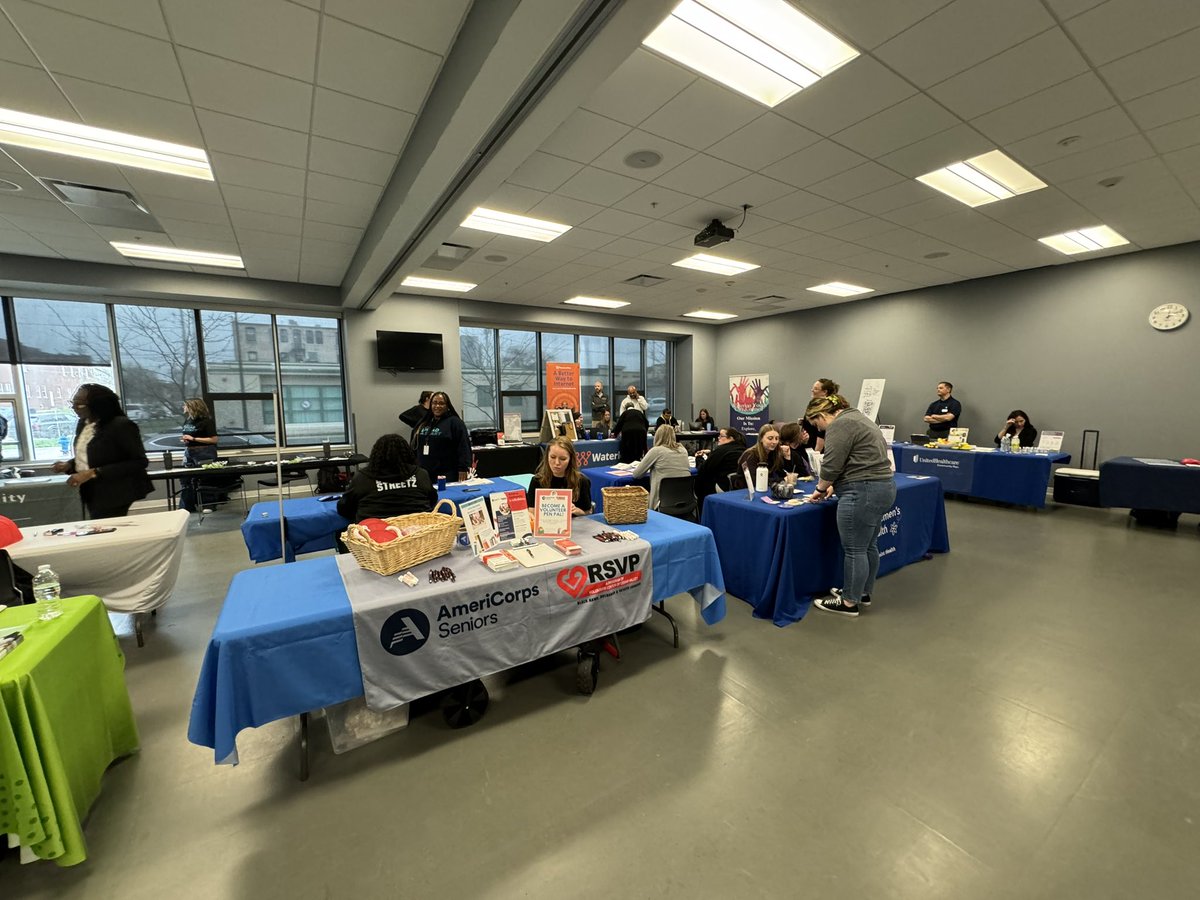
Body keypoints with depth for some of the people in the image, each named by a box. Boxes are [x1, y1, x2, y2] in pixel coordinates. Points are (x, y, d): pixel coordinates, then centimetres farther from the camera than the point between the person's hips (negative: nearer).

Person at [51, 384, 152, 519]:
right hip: (91, 492, 9)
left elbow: (139, 462, -21)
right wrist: (69, 464, 2)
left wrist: (94, 472, -23)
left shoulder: (121, 425, -18)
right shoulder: (83, 424, 8)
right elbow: (88, 457, 23)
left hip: (113, 494, -8)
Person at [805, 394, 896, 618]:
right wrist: (834, 485, 20)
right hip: (882, 488, 11)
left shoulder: (840, 425, -13)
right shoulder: (857, 417, 19)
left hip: (863, 493, -11)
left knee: (854, 550, 0)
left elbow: (832, 465, -16)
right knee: (868, 546, 18)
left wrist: (820, 489, -1)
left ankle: (849, 602, 10)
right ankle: (863, 593, 29)